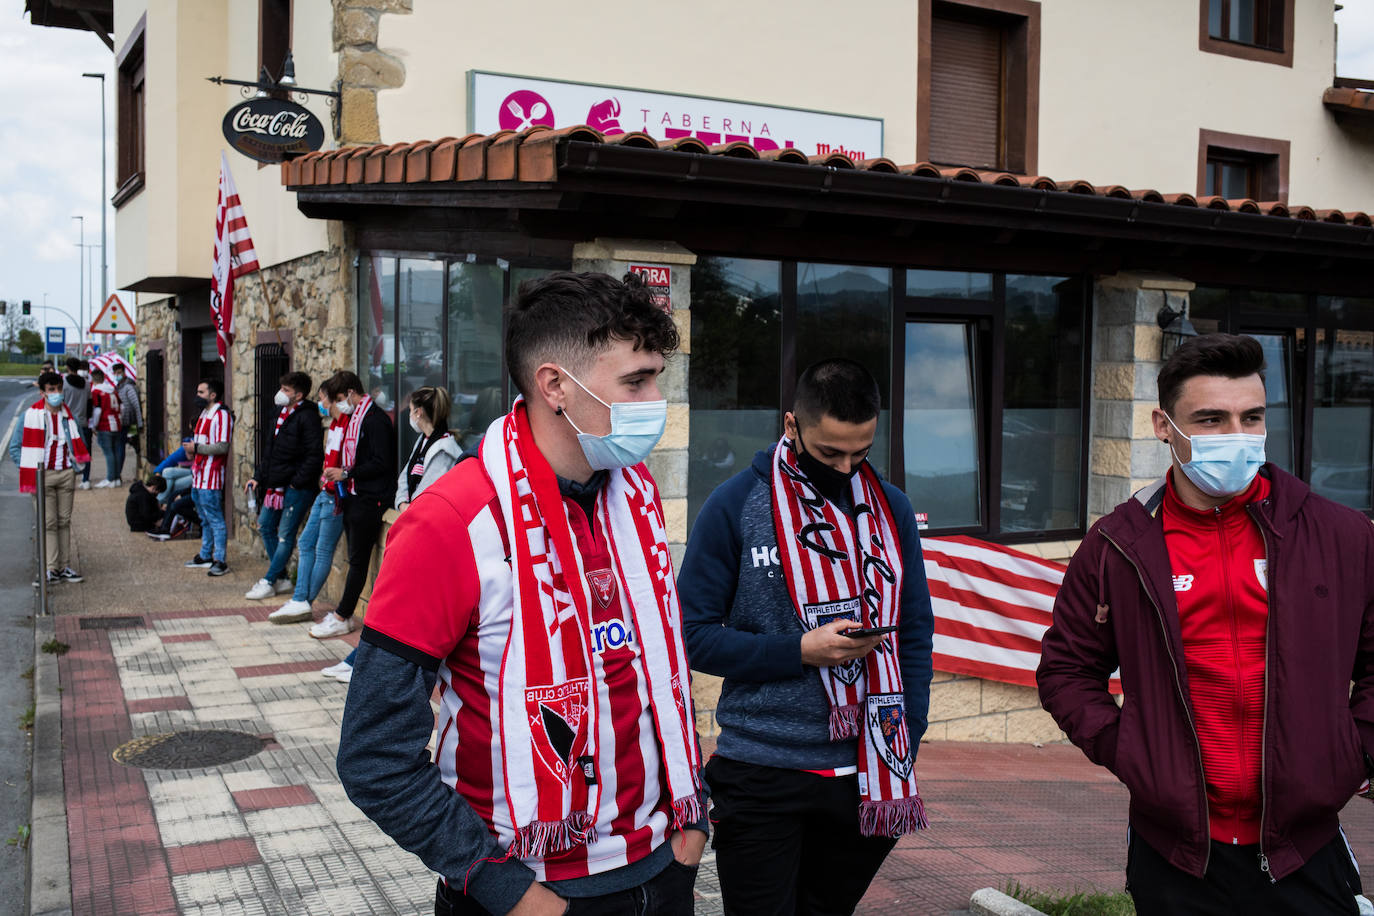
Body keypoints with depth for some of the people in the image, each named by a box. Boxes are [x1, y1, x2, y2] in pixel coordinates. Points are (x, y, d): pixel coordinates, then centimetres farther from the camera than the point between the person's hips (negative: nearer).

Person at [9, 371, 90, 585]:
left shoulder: (68, 415, 8)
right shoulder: (32, 415, -5)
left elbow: (78, 442, 24)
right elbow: (15, 447, -1)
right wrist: (29, 470, -6)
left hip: (66, 474, 4)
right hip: (44, 475, -4)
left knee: (64, 521, 7)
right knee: (49, 523, -5)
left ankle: (65, 567, 12)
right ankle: (52, 569, -4)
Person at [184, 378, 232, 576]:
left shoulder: (221, 415, -14)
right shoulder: (204, 414, 17)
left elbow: (223, 447, -21)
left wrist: (197, 448, -17)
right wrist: (192, 450, 8)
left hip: (211, 477, -10)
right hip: (198, 476, 10)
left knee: (215, 520, -6)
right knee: (204, 520, 17)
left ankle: (221, 561, -3)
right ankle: (205, 556, 27)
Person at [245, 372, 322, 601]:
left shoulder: (307, 417, -15)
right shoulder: (282, 413, 13)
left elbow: (315, 455, -21)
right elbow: (271, 450, 21)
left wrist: (297, 481, -18)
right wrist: (259, 477, 16)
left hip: (297, 488, -10)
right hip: (277, 486, 10)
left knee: (285, 535, -2)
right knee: (265, 526, 15)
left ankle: (269, 582, 5)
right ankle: (280, 578, 24)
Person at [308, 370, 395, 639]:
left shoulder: (375, 419, -14)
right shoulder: (354, 418, 16)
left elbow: (381, 463, -20)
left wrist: (347, 473, -14)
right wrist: (337, 475, 11)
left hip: (369, 500, -9)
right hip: (353, 497, 9)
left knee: (358, 561, -2)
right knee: (355, 559, 12)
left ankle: (341, 619, 1)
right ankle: (344, 614, 16)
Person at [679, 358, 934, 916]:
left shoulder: (891, 509, 6)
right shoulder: (735, 506, -7)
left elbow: (914, 636, 9)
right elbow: (695, 636, -7)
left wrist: (905, 751, 2)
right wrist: (801, 651, -17)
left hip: (865, 777, 4)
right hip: (761, 777, -3)